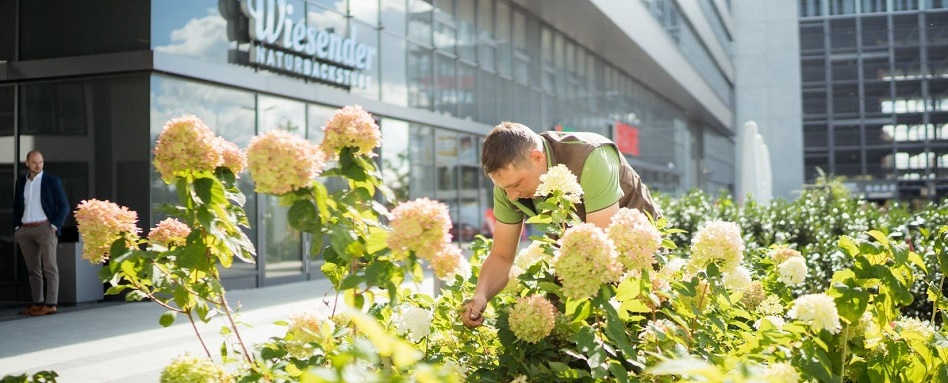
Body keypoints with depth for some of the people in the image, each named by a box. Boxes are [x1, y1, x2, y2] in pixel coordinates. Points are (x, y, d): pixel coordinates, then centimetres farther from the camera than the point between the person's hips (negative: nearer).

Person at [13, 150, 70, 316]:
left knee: (49, 267, -7)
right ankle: (37, 303, 6)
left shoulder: (52, 181, 2)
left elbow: (64, 207, 0)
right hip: (25, 231, 5)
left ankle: (50, 304, -10)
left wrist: (55, 226, -9)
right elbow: (17, 207, 19)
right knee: (33, 269, 4)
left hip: (45, 228, -4)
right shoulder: (21, 182, 14)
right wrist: (16, 227, 7)